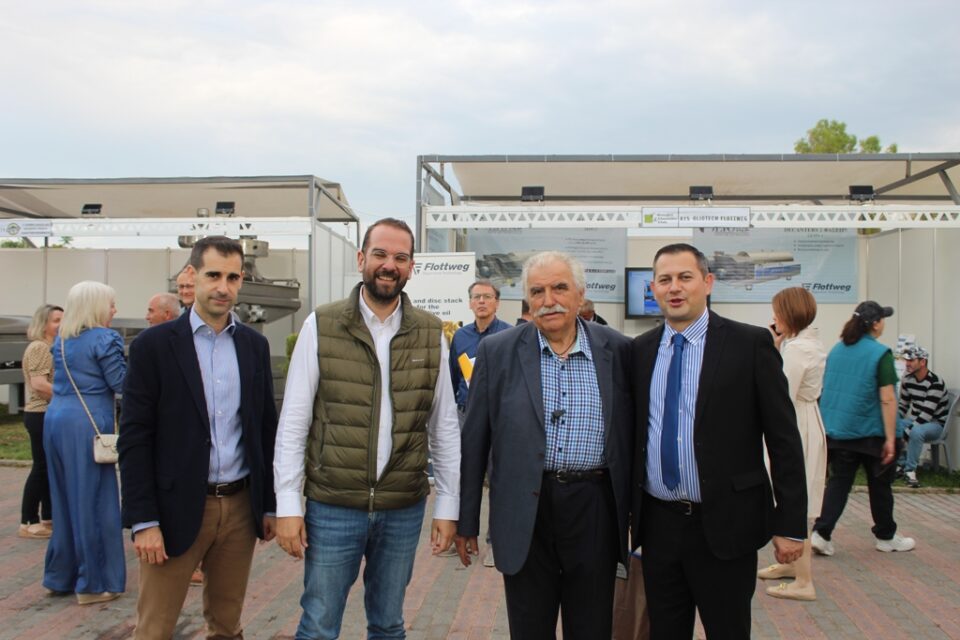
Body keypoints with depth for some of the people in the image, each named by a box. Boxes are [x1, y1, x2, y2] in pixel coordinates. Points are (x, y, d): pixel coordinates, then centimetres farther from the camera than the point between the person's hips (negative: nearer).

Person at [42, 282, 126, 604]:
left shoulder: (61, 340, 13)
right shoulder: (104, 339, -10)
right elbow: (121, 383, -11)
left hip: (55, 419, 8)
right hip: (87, 423, -8)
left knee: (64, 498, 17)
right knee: (92, 501, 0)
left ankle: (61, 575, 27)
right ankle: (94, 583, 7)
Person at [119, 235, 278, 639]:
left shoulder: (255, 345, 7)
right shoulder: (154, 344, -5)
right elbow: (134, 438, -7)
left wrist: (270, 505, 9)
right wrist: (143, 521, -12)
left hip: (240, 506, 4)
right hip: (177, 508, -3)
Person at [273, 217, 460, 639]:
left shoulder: (430, 335, 1)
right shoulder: (321, 326, -4)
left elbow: (444, 427, 4)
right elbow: (293, 423, -4)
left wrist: (448, 506, 3)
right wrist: (287, 506, -7)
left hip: (404, 511, 2)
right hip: (332, 508, -2)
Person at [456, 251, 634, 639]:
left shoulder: (617, 350, 1)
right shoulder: (497, 351, -1)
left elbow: (630, 435, 7)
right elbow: (474, 442, 2)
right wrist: (466, 521, 4)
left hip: (595, 509, 1)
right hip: (526, 514, 0)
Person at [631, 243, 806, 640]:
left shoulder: (750, 344, -6)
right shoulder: (640, 351, 6)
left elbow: (784, 439, -6)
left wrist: (790, 525, -8)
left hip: (725, 525, -3)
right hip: (657, 525, 4)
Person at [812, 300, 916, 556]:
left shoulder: (836, 350, 6)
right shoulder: (881, 353, -13)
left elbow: (827, 389, 12)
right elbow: (887, 399, -17)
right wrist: (890, 438, -15)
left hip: (837, 430, 5)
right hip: (870, 433, -5)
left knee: (838, 482, 8)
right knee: (879, 485, 12)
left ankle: (821, 533, -4)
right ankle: (886, 537, 28)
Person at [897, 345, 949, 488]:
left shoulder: (935, 383, -22)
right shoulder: (908, 380, 1)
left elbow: (927, 413, -27)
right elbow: (902, 406, 9)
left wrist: (906, 431, -31)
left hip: (937, 424, -7)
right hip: (916, 421, 7)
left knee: (916, 431, -37)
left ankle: (910, 470, -26)